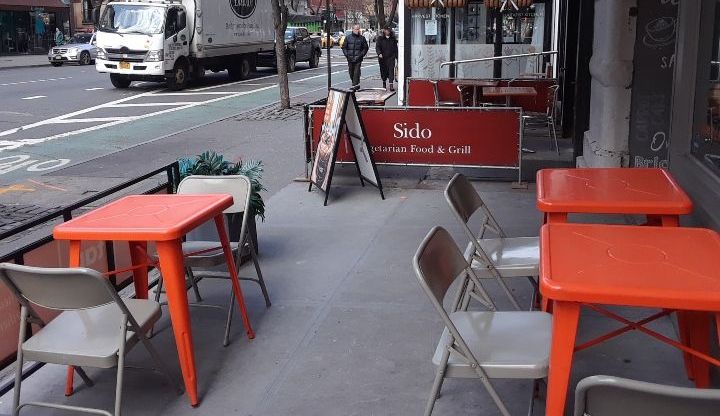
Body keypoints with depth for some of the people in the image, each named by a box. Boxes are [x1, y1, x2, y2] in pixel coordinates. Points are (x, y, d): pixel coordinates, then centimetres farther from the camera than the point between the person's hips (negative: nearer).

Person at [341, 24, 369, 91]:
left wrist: (361, 55, -7)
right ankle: (357, 84, 24)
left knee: (356, 72, -13)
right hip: (350, 59, 3)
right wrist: (347, 55, -4)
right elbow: (344, 47, 10)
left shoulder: (362, 38, 3)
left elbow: (365, 48, 6)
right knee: (351, 72, 9)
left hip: (358, 59, -3)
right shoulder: (348, 37, 6)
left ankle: (355, 85, -14)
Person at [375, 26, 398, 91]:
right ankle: (384, 83, 30)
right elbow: (377, 47, -4)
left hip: (391, 57, 0)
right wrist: (379, 53, -22)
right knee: (383, 71, 9)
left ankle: (391, 85, -16)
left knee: (391, 70, -12)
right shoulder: (380, 39, 4)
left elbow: (395, 48, 15)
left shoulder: (393, 39, 10)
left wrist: (397, 56, 11)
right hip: (383, 58, 0)